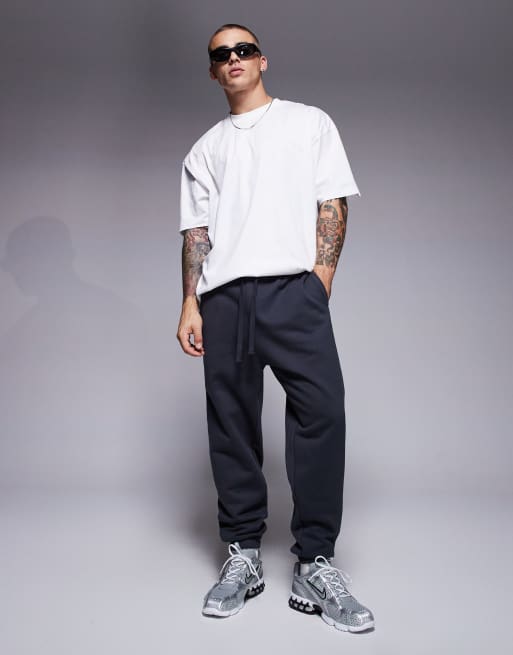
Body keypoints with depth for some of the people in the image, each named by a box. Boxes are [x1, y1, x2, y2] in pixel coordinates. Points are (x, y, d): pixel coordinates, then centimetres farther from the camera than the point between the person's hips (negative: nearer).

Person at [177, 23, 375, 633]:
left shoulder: (310, 123, 17)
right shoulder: (203, 150, 24)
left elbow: (332, 206, 8)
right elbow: (195, 232, 16)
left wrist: (319, 285, -5)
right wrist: (190, 304, 3)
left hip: (294, 290, -2)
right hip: (223, 297, 3)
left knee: (321, 413, -16)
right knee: (231, 426, 2)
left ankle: (315, 564, -6)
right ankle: (244, 555, 13)